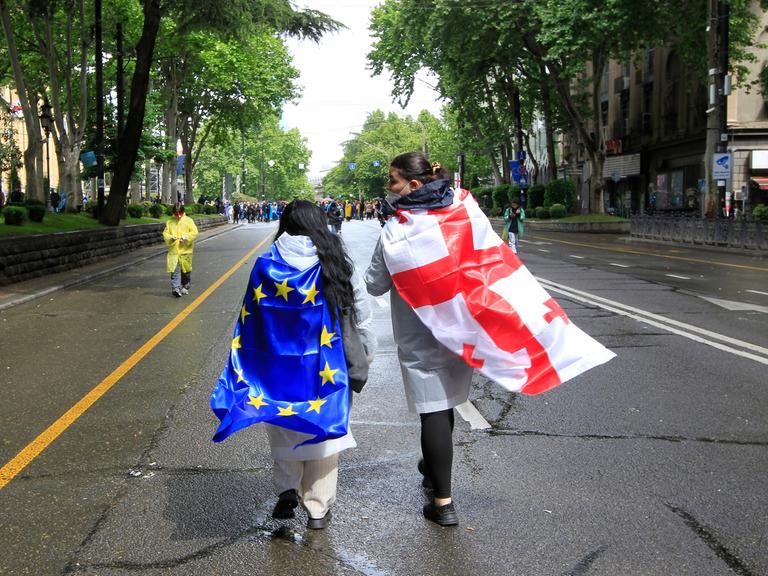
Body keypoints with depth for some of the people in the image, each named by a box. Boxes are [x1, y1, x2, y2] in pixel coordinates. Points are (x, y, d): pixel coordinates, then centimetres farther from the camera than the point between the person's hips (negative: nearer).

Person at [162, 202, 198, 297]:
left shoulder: (189, 221, 1)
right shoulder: (170, 222, 6)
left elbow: (194, 232, -5)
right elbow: (165, 233, 7)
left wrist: (186, 237, -21)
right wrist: (170, 237, -15)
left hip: (185, 250, 0)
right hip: (173, 250, 0)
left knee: (186, 270, 11)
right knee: (175, 270, -10)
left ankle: (185, 287, 27)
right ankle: (175, 288, -16)